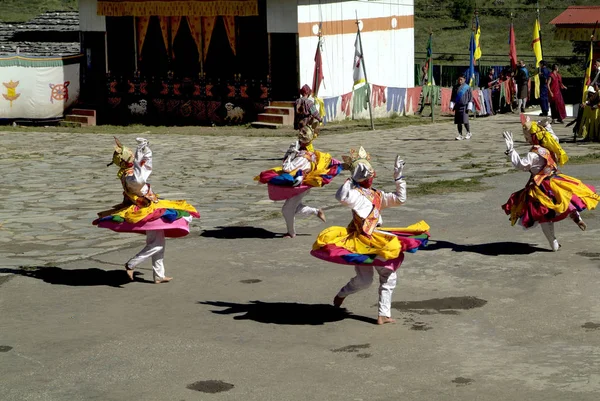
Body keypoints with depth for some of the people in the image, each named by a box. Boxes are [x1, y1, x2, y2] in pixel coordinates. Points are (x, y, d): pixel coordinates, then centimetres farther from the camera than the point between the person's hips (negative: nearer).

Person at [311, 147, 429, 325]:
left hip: (378, 240, 8)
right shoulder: (355, 193, -11)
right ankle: (341, 294, 20)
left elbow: (400, 199, 18)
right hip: (361, 240, -8)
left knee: (389, 276, 7)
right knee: (364, 280, -12)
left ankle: (384, 314, 13)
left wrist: (398, 177, 12)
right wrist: (354, 178, -33)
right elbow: (341, 196, -34)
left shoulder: (377, 195, 14)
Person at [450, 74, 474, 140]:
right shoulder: (455, 87, 11)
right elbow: (453, 98, 16)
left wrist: (469, 107, -6)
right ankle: (460, 135, 11)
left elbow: (470, 98, 0)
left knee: (465, 121, -11)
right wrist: (451, 106, 6)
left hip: (464, 106, -4)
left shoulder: (467, 88, 0)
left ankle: (469, 133, 10)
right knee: (458, 122, 4)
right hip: (457, 107, 4)